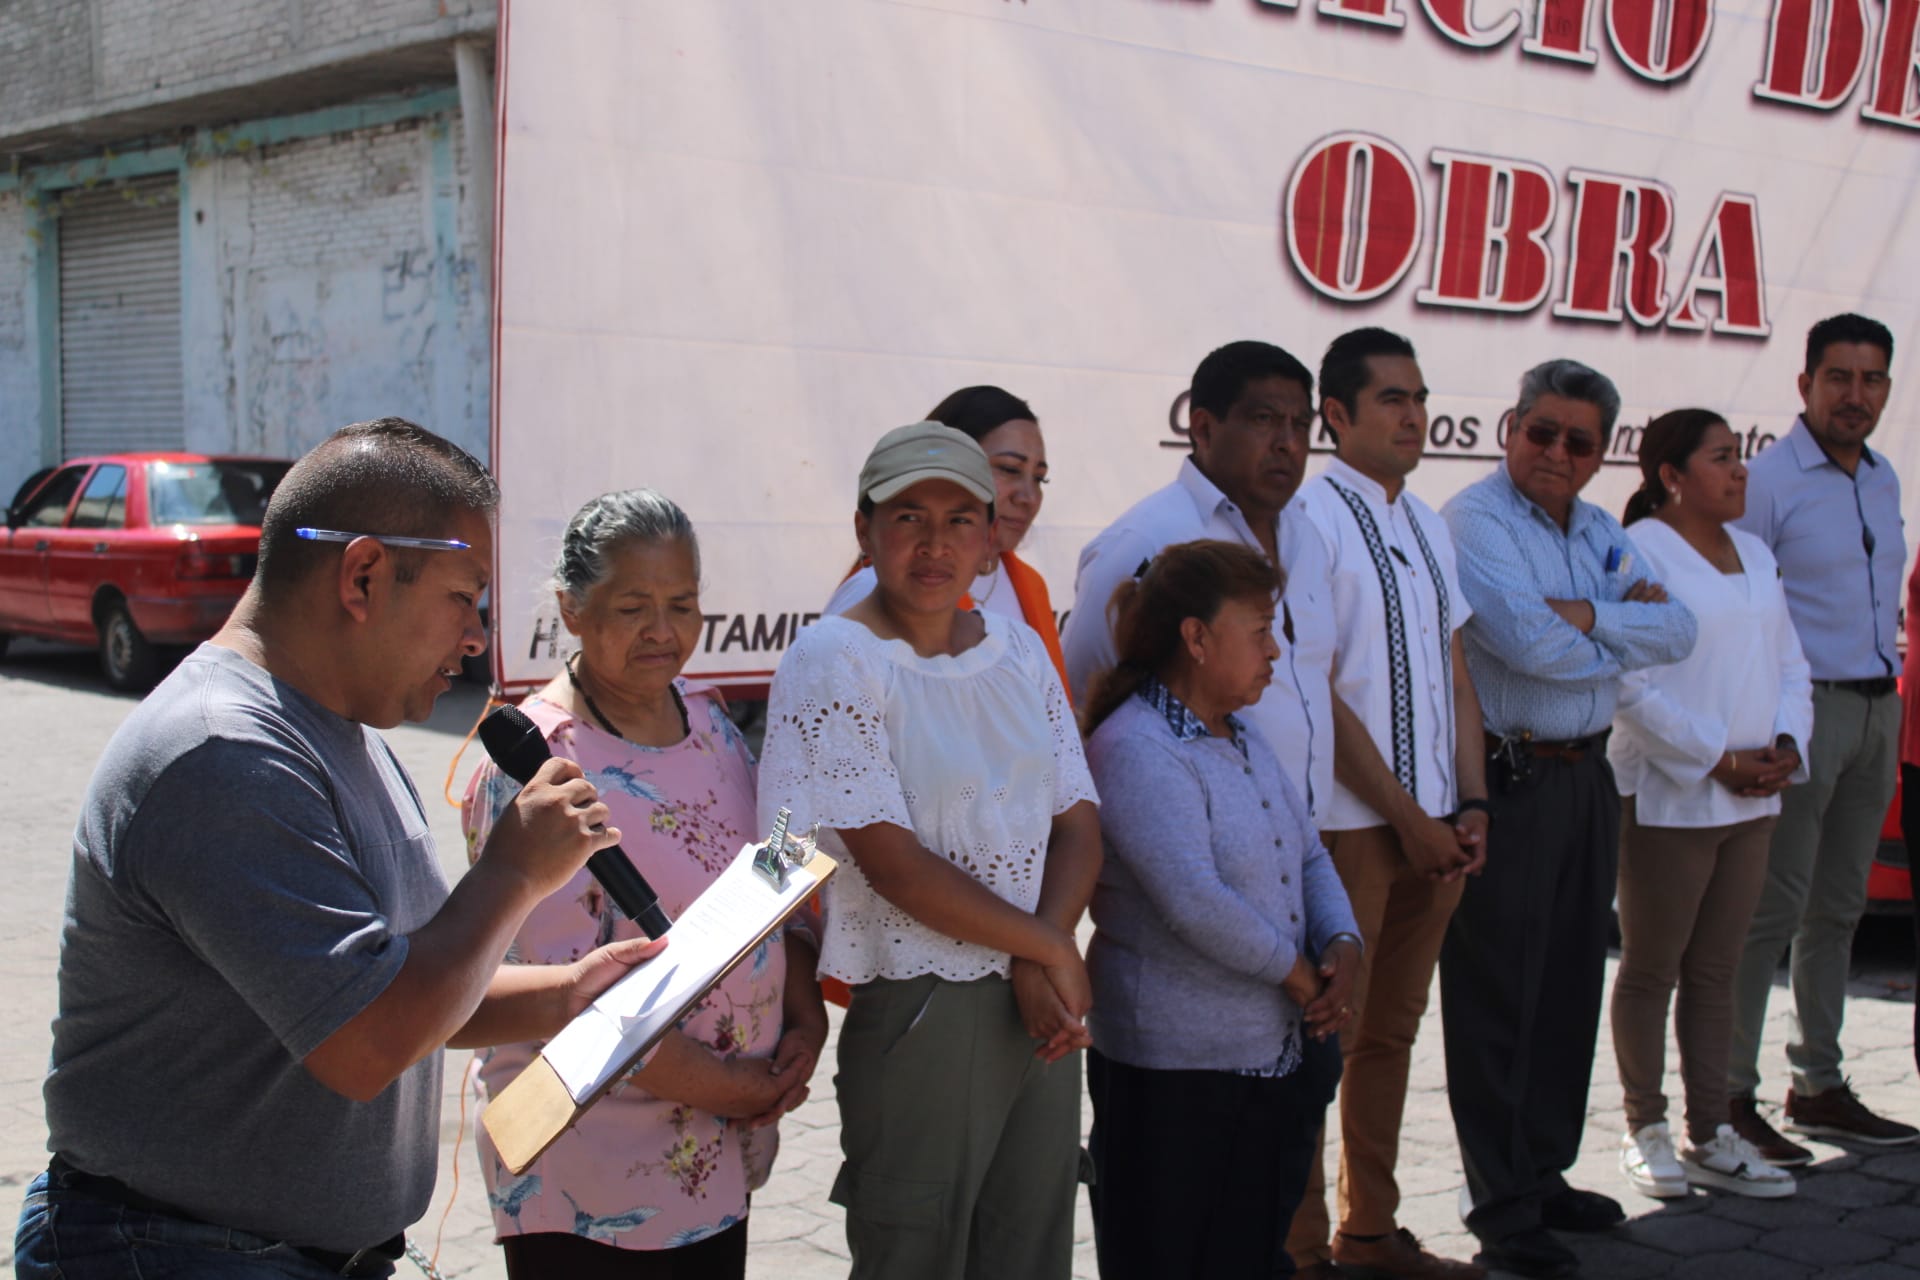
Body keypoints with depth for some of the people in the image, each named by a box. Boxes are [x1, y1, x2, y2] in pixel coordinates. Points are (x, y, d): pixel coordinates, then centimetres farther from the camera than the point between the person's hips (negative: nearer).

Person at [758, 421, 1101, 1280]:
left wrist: (1042, 966, -10)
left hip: (1041, 1006, 6)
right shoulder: (833, 661, -10)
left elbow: (1078, 824, 6)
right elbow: (889, 858, -16)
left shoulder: (1018, 648, 9)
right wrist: (1048, 947, -10)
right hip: (918, 1013, -6)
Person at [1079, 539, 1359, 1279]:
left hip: (1275, 1061, 9)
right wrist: (1297, 972, -14)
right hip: (1176, 1078, -9)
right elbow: (1194, 902, -26)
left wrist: (1342, 945, -4)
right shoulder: (1134, 750, -17)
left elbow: (1310, 858, 16)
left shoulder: (1244, 741, 14)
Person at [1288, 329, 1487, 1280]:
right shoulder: (1311, 518, -12)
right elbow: (1318, 692, -15)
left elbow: (1455, 673, 14)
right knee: (1326, 1035, 0)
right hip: (1350, 826, -8)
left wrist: (1470, 804, 3)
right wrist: (1408, 818, -12)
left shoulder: (1427, 526, 13)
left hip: (1433, 822, 8)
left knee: (1394, 1029, 15)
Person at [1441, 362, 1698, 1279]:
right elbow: (1528, 642, -24)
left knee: (1570, 987, 16)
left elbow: (1677, 630, 2)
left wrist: (1586, 615, -15)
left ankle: (1544, 1176, 30)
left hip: (1585, 778, 8)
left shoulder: (1601, 533, 13)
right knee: (1496, 998, 1)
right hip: (1506, 781, -8)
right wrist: (1624, 638, -6)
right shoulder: (1475, 520, -11)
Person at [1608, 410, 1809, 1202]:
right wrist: (1717, 759, -17)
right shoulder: (1638, 552, -11)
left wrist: (1785, 744, -2)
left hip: (1750, 799, 7)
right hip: (1666, 797, -7)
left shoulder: (1754, 555, 14)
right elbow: (1631, 686, -17)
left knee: (1715, 970, 12)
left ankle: (1710, 1136, 18)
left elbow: (1790, 667, 16)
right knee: (1651, 968, 4)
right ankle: (1646, 1131, 16)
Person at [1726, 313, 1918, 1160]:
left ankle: (1819, 1086, 23)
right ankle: (1729, 1098, 0)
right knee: (1771, 908, -7)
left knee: (1838, 907, 13)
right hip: (1803, 708, -8)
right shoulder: (1768, 480, -10)